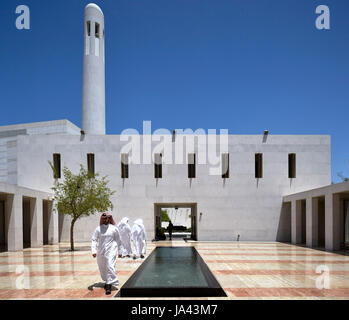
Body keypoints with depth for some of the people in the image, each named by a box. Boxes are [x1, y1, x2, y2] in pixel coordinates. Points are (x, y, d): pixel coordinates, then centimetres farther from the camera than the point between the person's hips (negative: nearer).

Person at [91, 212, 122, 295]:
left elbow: (118, 240, 10)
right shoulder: (98, 229, 0)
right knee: (102, 268, 14)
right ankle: (107, 281, 38)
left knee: (110, 266, -15)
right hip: (101, 251, 3)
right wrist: (93, 251, -16)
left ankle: (109, 285, -11)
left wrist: (119, 248, 20)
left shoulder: (114, 228, -2)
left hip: (111, 250, -3)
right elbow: (94, 240, -4)